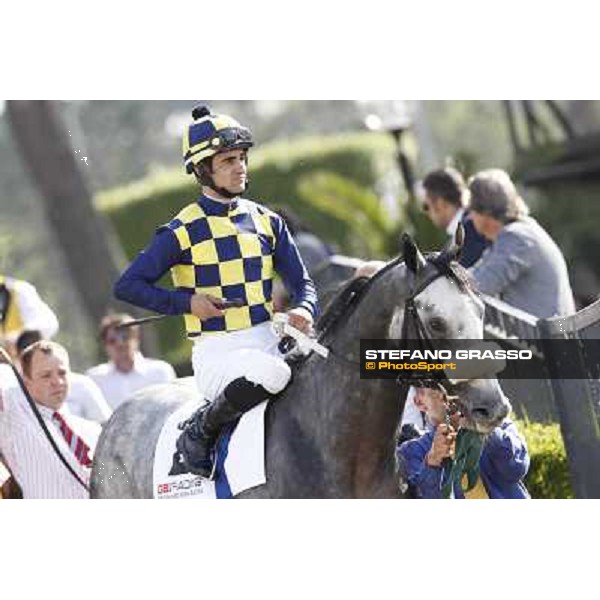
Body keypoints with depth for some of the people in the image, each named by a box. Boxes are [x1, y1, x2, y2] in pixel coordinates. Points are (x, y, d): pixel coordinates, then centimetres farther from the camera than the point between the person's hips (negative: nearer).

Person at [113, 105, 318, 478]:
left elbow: (301, 282, 15)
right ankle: (199, 433, -12)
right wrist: (187, 302, -12)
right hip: (217, 353, -5)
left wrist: (304, 310, -8)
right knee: (270, 374, -36)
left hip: (267, 344, 5)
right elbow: (128, 286, -2)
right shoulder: (183, 232, -4)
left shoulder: (267, 222, 10)